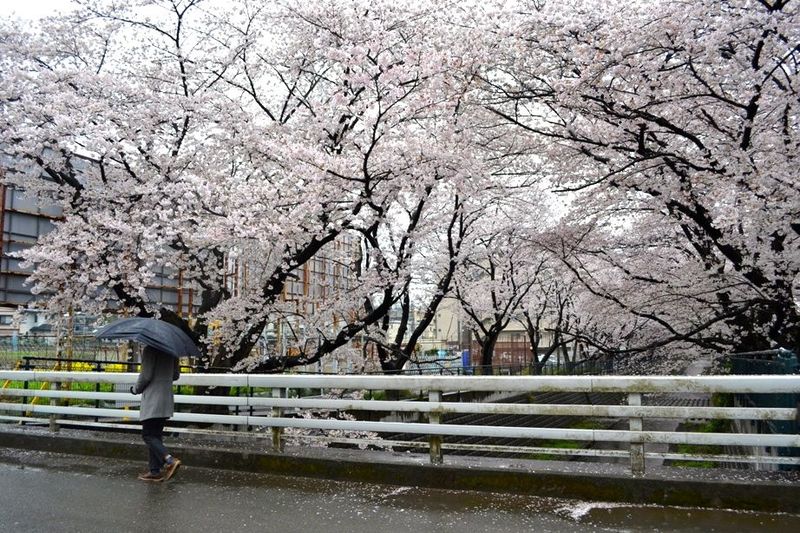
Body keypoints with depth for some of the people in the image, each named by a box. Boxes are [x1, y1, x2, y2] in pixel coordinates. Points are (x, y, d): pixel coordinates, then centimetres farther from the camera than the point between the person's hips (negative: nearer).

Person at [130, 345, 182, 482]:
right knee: (156, 435, 13)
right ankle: (155, 471, 14)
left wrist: (136, 389, 2)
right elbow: (176, 375, 15)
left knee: (148, 435, -4)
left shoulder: (149, 350, -13)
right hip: (167, 398, 8)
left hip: (152, 398, -8)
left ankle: (170, 460, -20)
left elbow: (146, 376, -15)